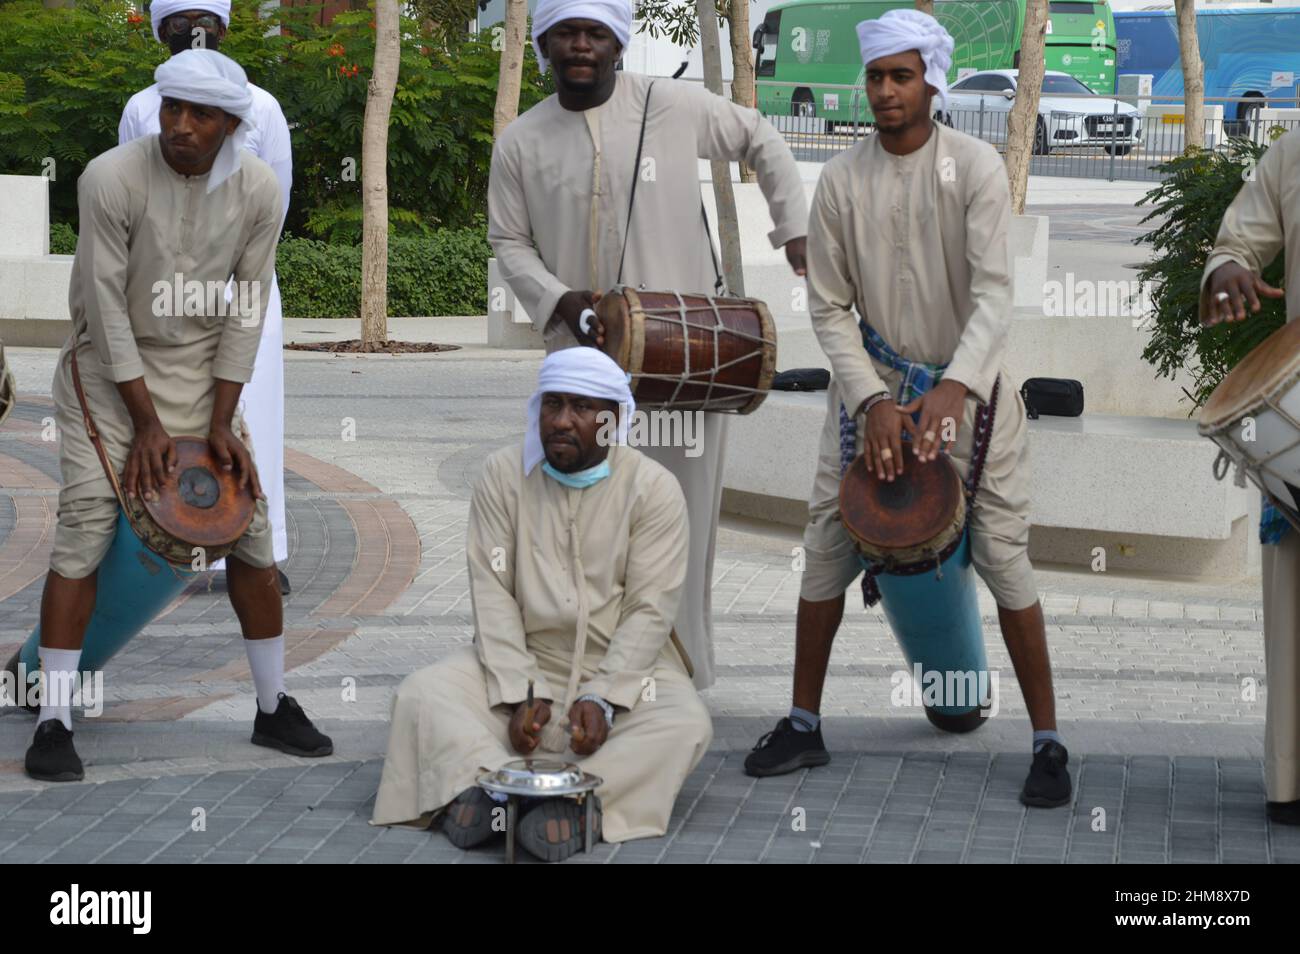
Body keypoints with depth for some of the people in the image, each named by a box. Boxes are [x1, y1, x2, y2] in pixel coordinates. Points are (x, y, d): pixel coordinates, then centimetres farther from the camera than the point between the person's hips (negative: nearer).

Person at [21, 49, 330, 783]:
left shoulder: (259, 190, -13)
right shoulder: (111, 179, -23)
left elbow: (247, 308, -6)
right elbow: (106, 304, -19)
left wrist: (220, 423, -9)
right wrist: (147, 423, -17)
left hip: (201, 365, 4)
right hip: (109, 364, -4)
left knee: (248, 527, 3)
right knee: (87, 527, -12)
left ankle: (274, 708, 16)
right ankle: (55, 723, -8)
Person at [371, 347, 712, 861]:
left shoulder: (654, 489, -6)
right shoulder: (503, 474, -2)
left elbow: (650, 610, -11)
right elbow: (492, 591, -6)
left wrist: (602, 698, -24)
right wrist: (520, 694, -18)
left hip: (621, 665, -1)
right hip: (521, 659, 2)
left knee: (686, 722, -32)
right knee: (420, 694, -24)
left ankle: (568, 801, -46)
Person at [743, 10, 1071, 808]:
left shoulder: (975, 167, -11)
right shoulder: (842, 181, -4)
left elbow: (994, 293, -19)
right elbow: (830, 307, -1)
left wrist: (954, 389, -34)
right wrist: (874, 399, -15)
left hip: (966, 382, -3)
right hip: (873, 378, 3)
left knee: (1004, 554, -4)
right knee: (827, 546, 2)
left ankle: (1048, 742, 4)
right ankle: (804, 726, 15)